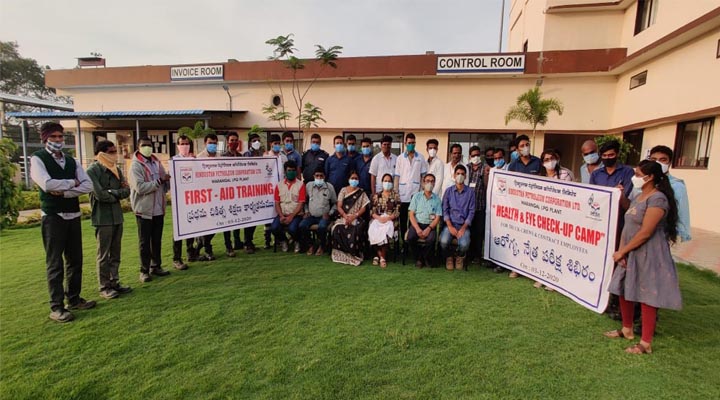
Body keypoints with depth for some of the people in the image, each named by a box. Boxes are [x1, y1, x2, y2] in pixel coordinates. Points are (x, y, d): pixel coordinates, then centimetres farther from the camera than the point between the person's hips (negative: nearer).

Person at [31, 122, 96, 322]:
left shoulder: (71, 161, 12)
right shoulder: (38, 158, -4)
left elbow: (88, 185, -1)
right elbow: (47, 184, -21)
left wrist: (64, 192, -14)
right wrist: (72, 182, -7)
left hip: (73, 215, 5)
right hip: (53, 217, -5)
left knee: (75, 259, 12)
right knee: (55, 263, 0)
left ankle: (74, 298, 25)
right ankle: (56, 307, 9)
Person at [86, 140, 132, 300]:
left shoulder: (116, 170, 10)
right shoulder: (92, 171, -10)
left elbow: (127, 191, 6)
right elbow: (100, 195, -18)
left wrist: (112, 193, -10)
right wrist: (118, 193, -4)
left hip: (117, 217, 6)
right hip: (102, 219, -6)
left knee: (115, 254, 11)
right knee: (104, 255, 2)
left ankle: (114, 282, 21)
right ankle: (104, 287, 11)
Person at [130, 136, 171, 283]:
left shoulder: (157, 163, 12)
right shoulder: (136, 166, -8)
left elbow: (165, 186, 14)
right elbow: (140, 187, -21)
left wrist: (167, 181, -7)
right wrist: (159, 181, -23)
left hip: (158, 209, 6)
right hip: (144, 209, -6)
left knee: (157, 240, 14)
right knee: (145, 242, 3)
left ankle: (156, 266, 25)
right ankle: (144, 270, 13)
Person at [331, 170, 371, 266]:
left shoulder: (361, 193, 12)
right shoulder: (343, 190, 13)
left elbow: (363, 208, 3)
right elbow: (339, 206, 5)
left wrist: (354, 216, -14)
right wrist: (345, 216, -12)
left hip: (356, 218, -1)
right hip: (344, 217, 1)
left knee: (356, 230, -33)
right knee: (338, 229, -30)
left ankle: (355, 254, -18)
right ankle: (341, 254, -15)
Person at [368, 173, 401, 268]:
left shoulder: (395, 195, 7)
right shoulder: (376, 195, 13)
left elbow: (397, 212, 0)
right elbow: (372, 211, 7)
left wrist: (387, 218, -15)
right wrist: (379, 218, -13)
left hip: (390, 220, -1)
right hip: (377, 219, 2)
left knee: (384, 232, -32)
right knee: (373, 231, -29)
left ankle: (380, 256, -14)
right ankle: (381, 256, -12)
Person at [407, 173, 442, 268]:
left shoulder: (437, 199, 9)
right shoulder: (416, 196, 8)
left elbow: (437, 218, 2)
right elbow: (411, 214, 1)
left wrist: (428, 228, -16)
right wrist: (417, 228, -14)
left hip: (430, 225, 0)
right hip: (417, 224, 0)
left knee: (431, 239, -31)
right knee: (410, 237, -29)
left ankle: (423, 257, 1)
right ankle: (419, 257, 0)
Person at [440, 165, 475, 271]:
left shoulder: (470, 192, 6)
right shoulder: (449, 191, 8)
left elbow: (471, 212, 1)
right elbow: (445, 209, 2)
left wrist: (463, 228, -11)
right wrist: (450, 226, -11)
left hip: (464, 225, 0)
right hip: (450, 224, 1)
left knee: (464, 244, -29)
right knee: (444, 241, -29)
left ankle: (459, 256, 9)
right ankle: (449, 257, 7)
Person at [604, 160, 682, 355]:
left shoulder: (657, 199, -16)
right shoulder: (637, 197, 11)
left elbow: (645, 233, -20)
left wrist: (622, 251, -12)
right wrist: (621, 251, -1)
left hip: (649, 255, -9)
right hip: (631, 254, 9)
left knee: (646, 298, 0)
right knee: (625, 292, 16)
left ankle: (646, 344, 12)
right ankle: (627, 330, 34)